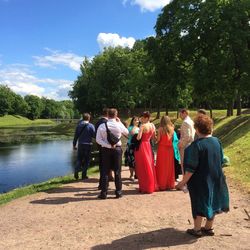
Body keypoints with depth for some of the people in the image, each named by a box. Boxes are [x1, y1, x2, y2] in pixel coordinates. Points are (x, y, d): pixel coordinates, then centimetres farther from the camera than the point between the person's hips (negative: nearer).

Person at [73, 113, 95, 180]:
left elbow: (76, 136, 5)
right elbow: (94, 135, -9)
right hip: (88, 145, -3)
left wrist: (74, 144, 14)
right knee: (86, 160, 8)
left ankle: (76, 171, -5)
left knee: (79, 159, 14)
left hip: (80, 144, 3)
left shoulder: (79, 125, 1)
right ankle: (84, 174, 9)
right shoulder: (91, 126, -10)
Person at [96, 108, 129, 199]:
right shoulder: (119, 125, -7)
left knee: (105, 171, 5)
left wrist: (109, 145, -11)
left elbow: (98, 140, -9)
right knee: (117, 171, 8)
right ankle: (118, 192, 13)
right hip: (117, 149, 0)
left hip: (106, 149, 0)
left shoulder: (102, 126, -6)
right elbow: (127, 133, 12)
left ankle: (103, 193, 7)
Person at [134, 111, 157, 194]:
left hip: (142, 146, -7)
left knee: (143, 167, 1)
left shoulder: (143, 126, -15)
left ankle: (145, 188, 8)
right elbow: (153, 137, 15)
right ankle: (152, 186, 23)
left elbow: (139, 137, -23)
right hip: (148, 146, 7)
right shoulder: (152, 126, 5)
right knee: (150, 166, 15)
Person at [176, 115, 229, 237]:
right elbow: (221, 161, 8)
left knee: (199, 204, 10)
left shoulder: (196, 145, -23)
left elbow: (191, 168, -22)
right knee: (211, 202, 19)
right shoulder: (216, 142, -4)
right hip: (215, 179, 6)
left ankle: (197, 229, 24)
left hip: (200, 181, -6)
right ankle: (209, 228, 34)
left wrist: (183, 181, -12)